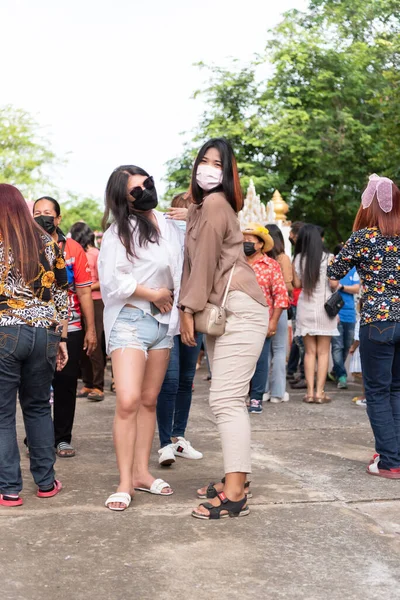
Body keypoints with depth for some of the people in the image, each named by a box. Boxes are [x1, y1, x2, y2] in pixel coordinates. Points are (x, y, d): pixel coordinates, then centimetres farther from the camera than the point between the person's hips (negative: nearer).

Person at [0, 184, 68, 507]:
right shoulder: (49, 244, 5)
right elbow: (61, 295, 7)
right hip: (43, 333, 4)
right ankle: (46, 481, 22)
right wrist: (61, 338, 13)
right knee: (38, 407, 17)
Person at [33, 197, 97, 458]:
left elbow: (84, 292, 0)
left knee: (66, 383, 6)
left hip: (69, 328, 0)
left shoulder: (73, 249, 0)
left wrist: (91, 329, -3)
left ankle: (63, 438, 18)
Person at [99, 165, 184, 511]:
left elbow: (185, 267, 20)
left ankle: (141, 472, 18)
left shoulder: (170, 226, 10)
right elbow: (112, 280, -16)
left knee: (149, 401, 10)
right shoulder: (119, 231, -7)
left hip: (163, 321, 6)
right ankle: (125, 483, -9)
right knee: (128, 401, -16)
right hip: (130, 321, -6)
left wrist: (175, 300, 4)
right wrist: (153, 294, -10)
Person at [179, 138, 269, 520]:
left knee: (226, 400, -14)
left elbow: (206, 260, -12)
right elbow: (192, 263, 18)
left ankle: (235, 495, -13)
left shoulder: (215, 204, -9)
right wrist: (186, 309, 10)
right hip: (219, 313, 10)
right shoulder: (198, 208, 20)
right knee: (227, 399, 12)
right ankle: (236, 478, 20)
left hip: (239, 309, -10)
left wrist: (190, 309, -8)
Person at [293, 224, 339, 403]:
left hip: (305, 307, 2)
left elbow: (297, 284, 1)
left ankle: (310, 392, 5)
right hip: (324, 306, -2)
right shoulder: (328, 258, -7)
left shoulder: (298, 258, 0)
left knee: (310, 351, 9)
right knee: (323, 352, 4)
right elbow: (334, 284, -9)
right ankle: (320, 392, 2)